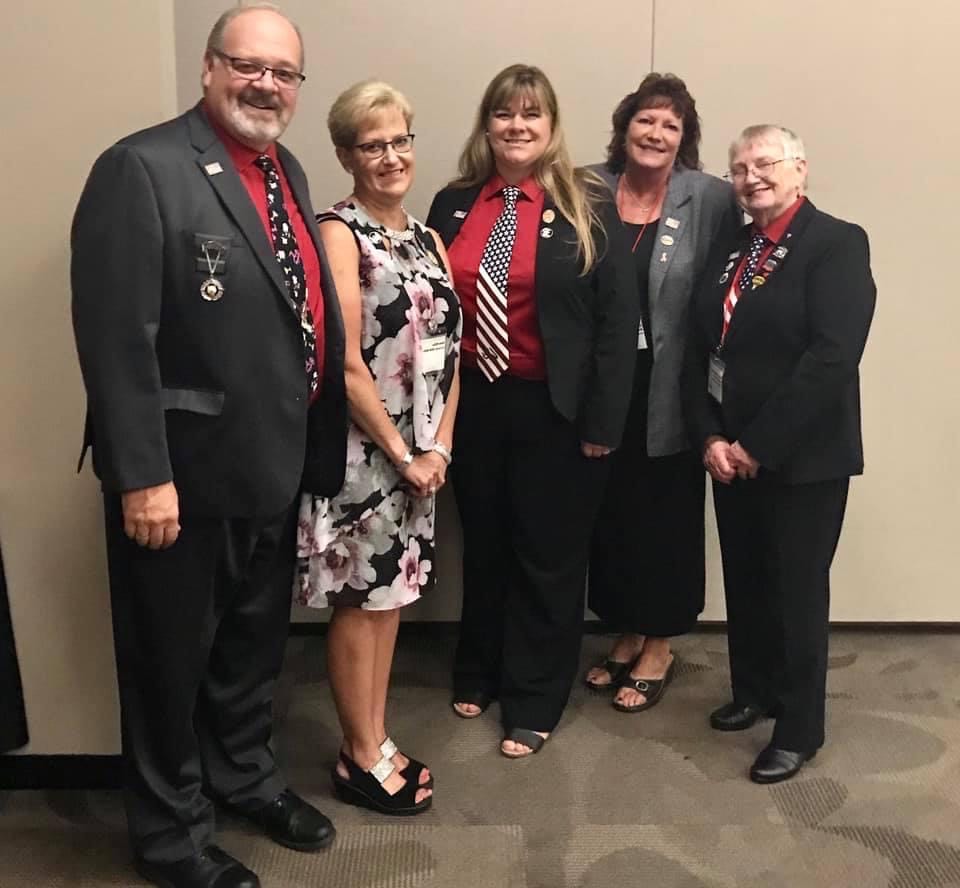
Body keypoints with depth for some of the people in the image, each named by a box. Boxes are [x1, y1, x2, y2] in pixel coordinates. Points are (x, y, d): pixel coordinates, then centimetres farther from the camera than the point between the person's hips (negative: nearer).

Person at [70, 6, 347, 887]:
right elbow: (117, 339, -21)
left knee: (256, 641, 24)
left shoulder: (287, 171, 10)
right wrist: (142, 475, -23)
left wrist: (311, 444, 13)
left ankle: (245, 774, 48)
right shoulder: (142, 168, -17)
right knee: (173, 658, 12)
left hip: (276, 464, 8)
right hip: (187, 470, -8)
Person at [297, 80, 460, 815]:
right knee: (360, 602, 4)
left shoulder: (425, 236, 10)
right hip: (362, 446, -7)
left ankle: (375, 741, 29)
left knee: (392, 595, 14)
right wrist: (401, 453, -13)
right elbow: (346, 363, -17)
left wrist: (439, 446, -3)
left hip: (422, 450, 7)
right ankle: (361, 759, 20)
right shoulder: (338, 233, -11)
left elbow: (449, 349, 8)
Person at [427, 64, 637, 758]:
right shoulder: (453, 207, 5)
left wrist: (603, 420, -12)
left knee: (549, 556, 8)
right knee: (482, 546, 18)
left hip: (555, 411, -3)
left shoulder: (588, 209, -5)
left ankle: (534, 703, 25)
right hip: (473, 403, 3)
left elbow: (619, 318, -8)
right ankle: (478, 673, 39)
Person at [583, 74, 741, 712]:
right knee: (609, 512, 13)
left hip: (671, 390, -2)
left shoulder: (713, 200, -6)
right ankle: (626, 634, 34)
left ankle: (659, 646, 29)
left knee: (666, 516, 10)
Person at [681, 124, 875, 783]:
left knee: (796, 591, 4)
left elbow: (832, 357, -20)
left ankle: (800, 729, 21)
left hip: (802, 457, -6)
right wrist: (711, 437, -6)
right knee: (744, 583, 16)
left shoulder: (837, 243, -10)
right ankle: (754, 692, 37)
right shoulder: (729, 251, 12)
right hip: (730, 454, 6)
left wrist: (758, 445, -19)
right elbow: (699, 350, 8)